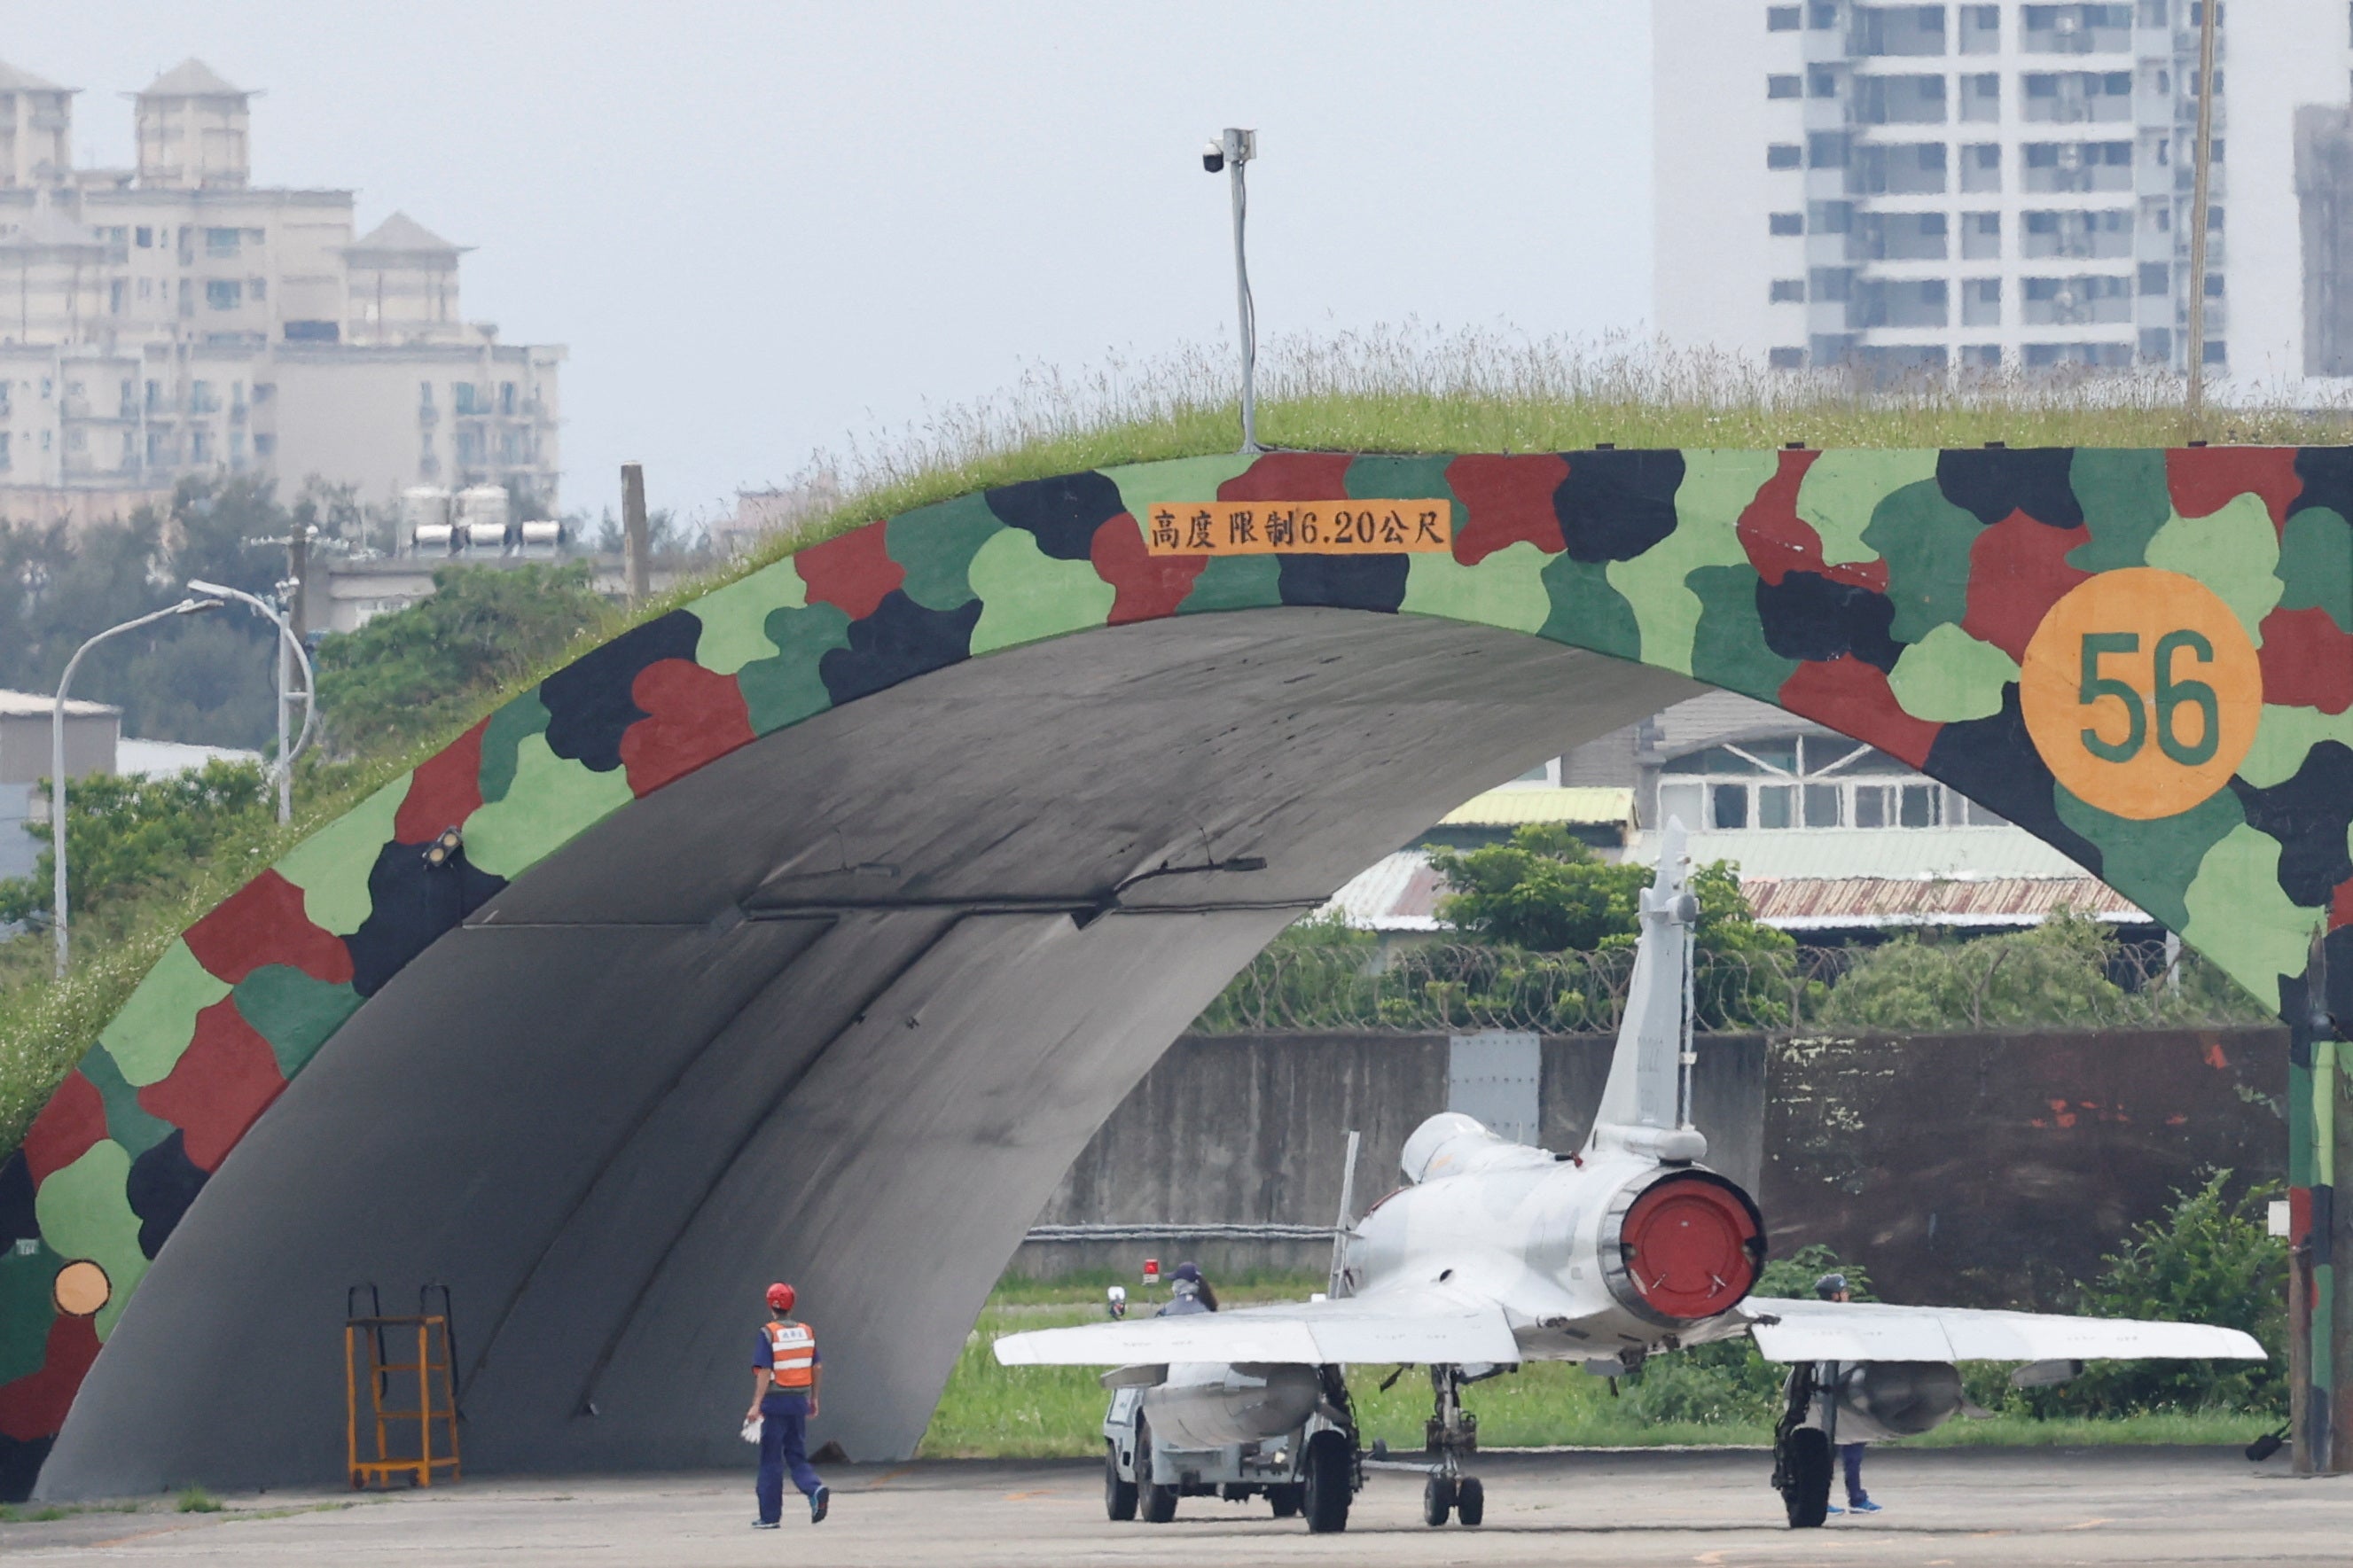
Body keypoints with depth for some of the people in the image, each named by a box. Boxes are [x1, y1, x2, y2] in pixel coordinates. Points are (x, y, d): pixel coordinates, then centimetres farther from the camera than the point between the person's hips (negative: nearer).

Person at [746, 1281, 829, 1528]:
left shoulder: (769, 1334, -10)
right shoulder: (806, 1332, 6)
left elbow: (765, 1371, -15)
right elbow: (817, 1367, 10)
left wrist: (756, 1405, -14)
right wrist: (813, 1399, 21)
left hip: (775, 1400, -5)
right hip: (800, 1401, 5)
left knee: (770, 1460, 3)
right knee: (797, 1456, 12)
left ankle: (770, 1515, 6)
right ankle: (815, 1489, -16)